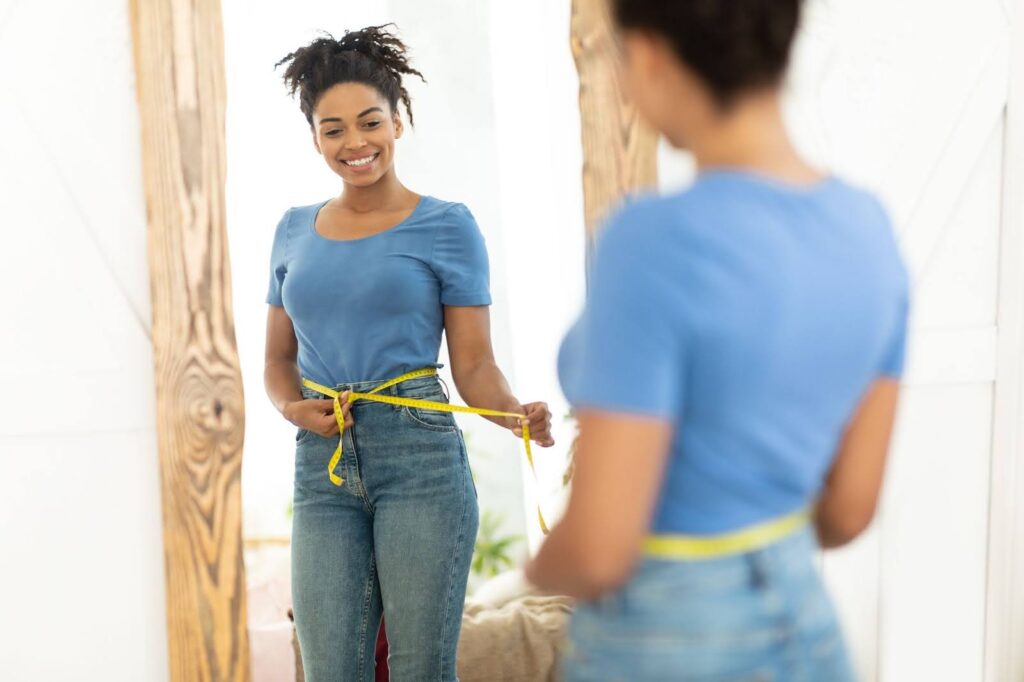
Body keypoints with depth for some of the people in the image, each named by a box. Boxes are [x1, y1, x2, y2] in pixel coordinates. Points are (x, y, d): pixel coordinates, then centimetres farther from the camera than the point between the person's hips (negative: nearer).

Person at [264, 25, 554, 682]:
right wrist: (293, 407, -2)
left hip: (419, 454, -3)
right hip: (322, 465, 4)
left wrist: (517, 414, -21)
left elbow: (475, 365, -1)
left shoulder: (446, 225, 0)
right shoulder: (295, 231, 12)